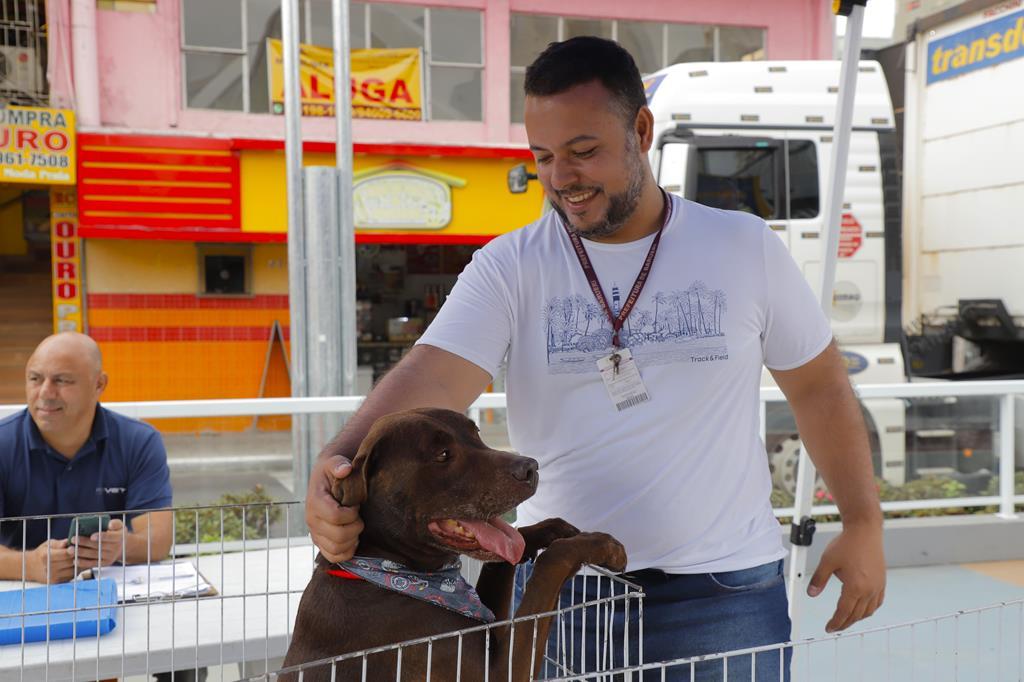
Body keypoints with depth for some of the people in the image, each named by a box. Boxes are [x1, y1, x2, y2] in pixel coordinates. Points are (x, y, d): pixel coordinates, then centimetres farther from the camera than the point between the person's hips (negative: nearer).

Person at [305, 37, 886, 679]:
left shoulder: (746, 248, 0)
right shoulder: (509, 268, -4)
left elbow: (819, 386, 9)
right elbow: (431, 378, -19)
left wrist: (863, 525, 8)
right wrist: (341, 463, -37)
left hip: (724, 586, 0)